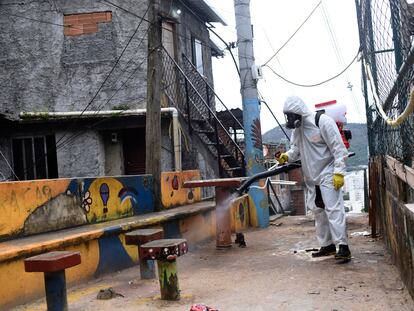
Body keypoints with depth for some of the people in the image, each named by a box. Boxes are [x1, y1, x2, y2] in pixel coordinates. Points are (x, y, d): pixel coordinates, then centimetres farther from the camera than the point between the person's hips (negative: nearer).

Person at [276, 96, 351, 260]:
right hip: (311, 178, 8)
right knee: (318, 210, 12)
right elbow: (296, 149, 17)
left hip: (327, 174, -8)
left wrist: (339, 172, -22)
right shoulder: (297, 128, 8)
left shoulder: (322, 122, -16)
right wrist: (286, 156, -5)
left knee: (333, 208, -13)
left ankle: (343, 247, -12)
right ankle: (327, 245, 22)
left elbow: (338, 148, -17)